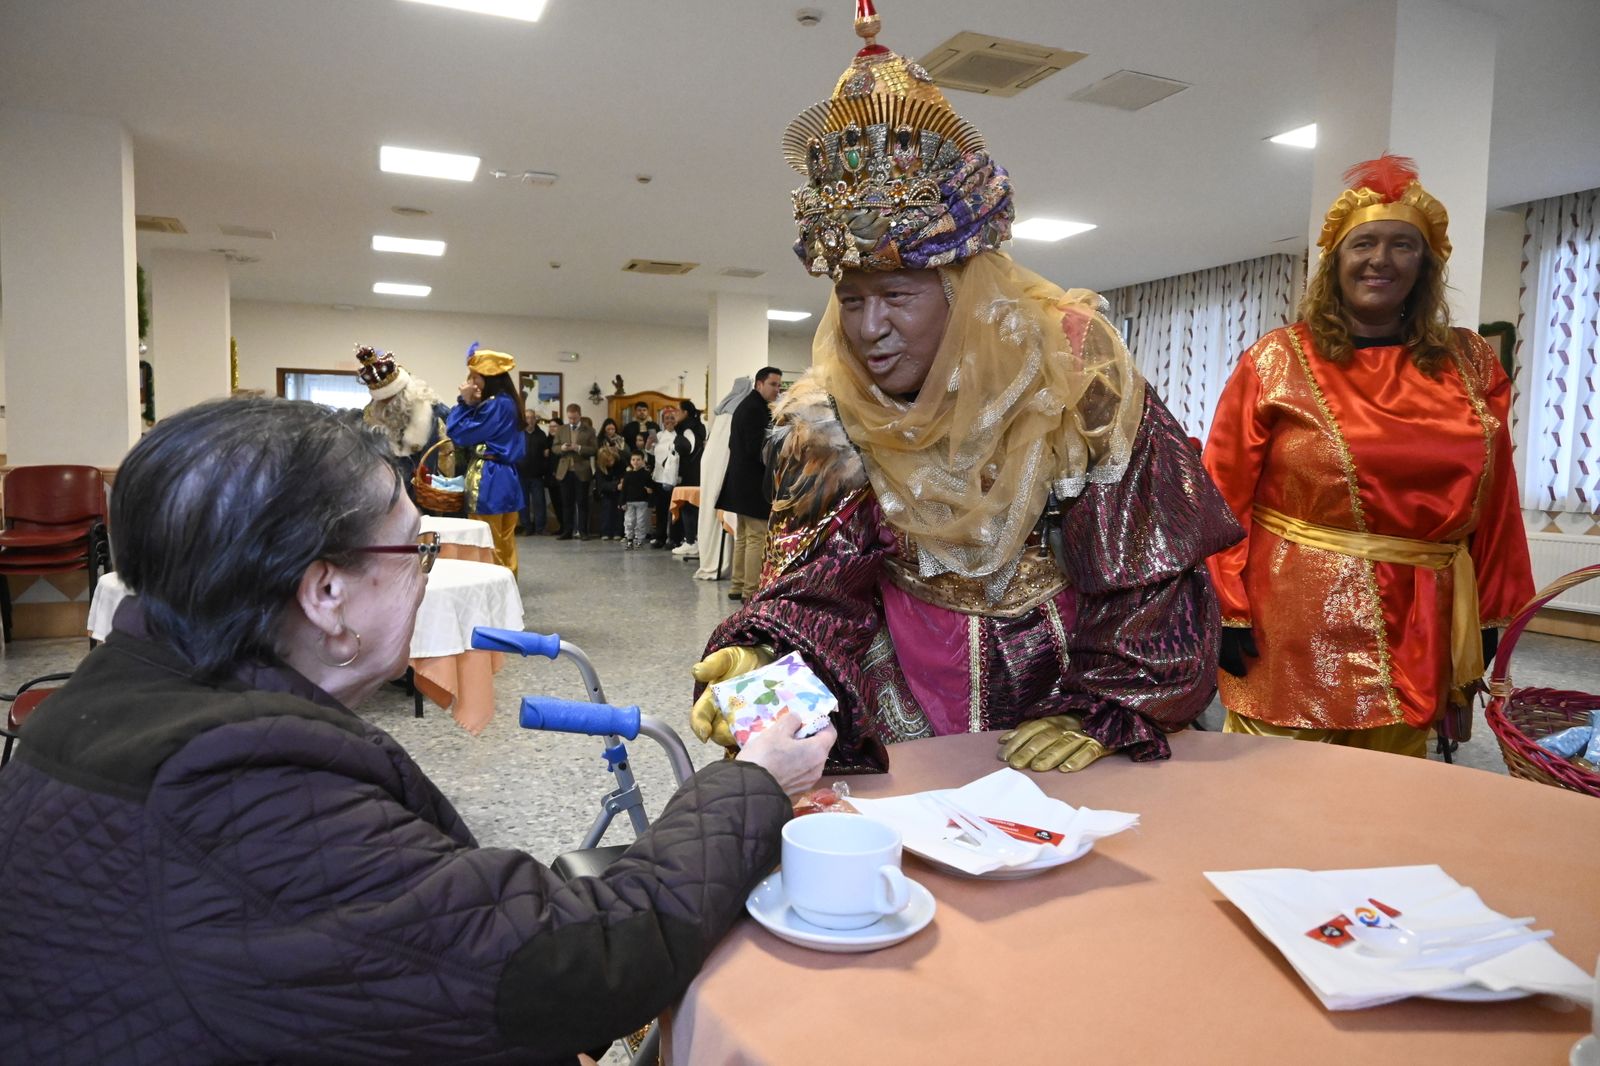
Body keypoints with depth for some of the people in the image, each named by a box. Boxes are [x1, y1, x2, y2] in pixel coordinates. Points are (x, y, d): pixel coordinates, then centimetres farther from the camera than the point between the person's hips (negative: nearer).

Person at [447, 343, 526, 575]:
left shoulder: (495, 405, -17)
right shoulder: (507, 403, 13)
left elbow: (459, 432, -12)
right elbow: (477, 431, 15)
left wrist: (465, 402, -4)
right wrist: (472, 404, 4)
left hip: (489, 480, -10)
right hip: (506, 478, 10)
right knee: (504, 543, 12)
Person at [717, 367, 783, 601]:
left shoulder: (744, 405, 17)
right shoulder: (757, 409, -15)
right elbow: (756, 448, -22)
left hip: (740, 481, 11)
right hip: (754, 483, -11)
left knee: (742, 536, 15)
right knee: (757, 537, -7)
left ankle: (738, 587, 20)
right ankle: (751, 590, -5)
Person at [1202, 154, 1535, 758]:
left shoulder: (1471, 366, 8)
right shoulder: (1277, 361, -2)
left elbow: (1494, 502, 11)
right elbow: (1226, 493, -5)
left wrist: (1491, 615, 10)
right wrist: (1228, 611, -9)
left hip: (1415, 633, 3)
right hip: (1296, 630, -3)